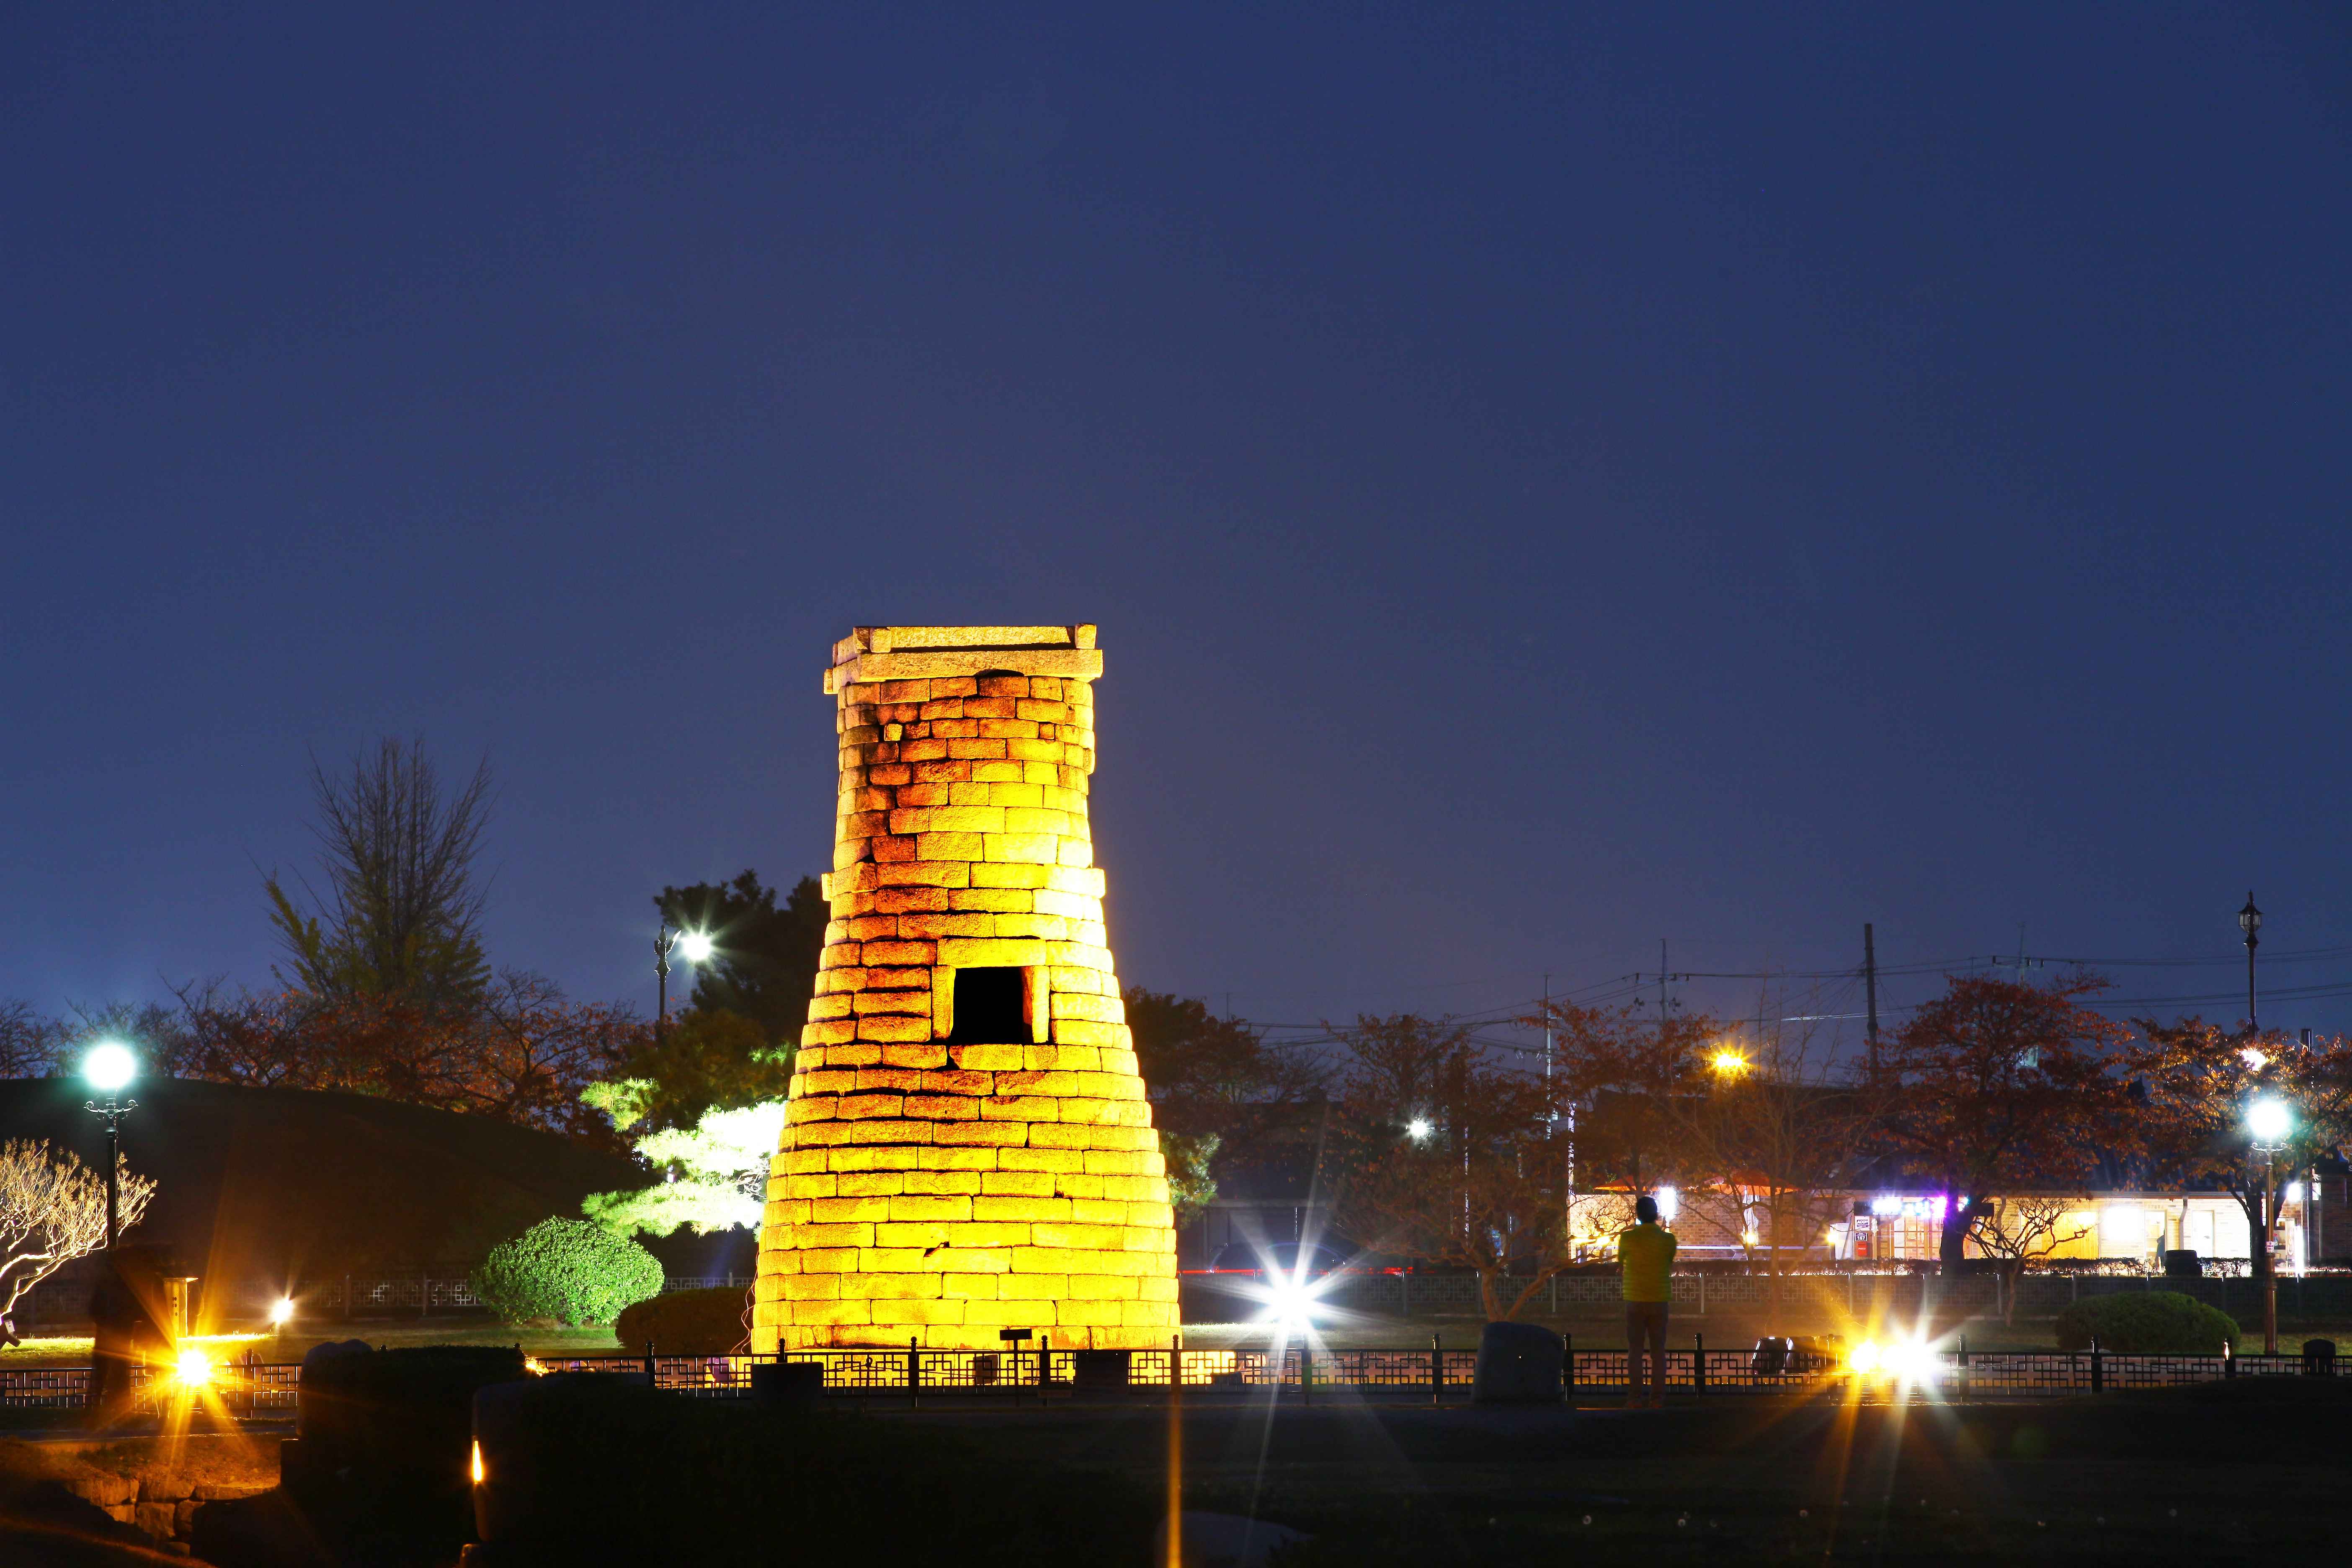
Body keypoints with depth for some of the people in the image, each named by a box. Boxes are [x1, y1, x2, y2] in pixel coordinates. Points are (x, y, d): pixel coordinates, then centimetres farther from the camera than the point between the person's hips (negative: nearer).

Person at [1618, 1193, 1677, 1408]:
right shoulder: (1668, 1239, -2)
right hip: (1659, 1301, 1)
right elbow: (1669, 1267, 11)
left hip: (1635, 1301, -1)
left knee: (1635, 1350, 3)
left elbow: (1620, 1267, 7)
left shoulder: (1627, 1238, -6)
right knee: (1658, 1351, 5)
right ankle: (1657, 1397, 2)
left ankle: (1635, 1397, -1)